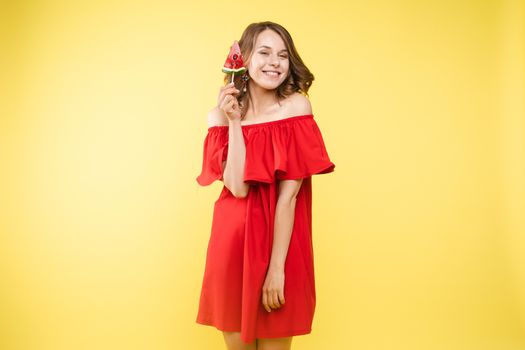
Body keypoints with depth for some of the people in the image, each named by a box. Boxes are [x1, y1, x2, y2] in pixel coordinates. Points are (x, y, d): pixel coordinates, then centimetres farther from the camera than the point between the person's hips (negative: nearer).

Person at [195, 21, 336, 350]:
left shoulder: (296, 105, -8)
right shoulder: (221, 113, 1)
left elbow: (288, 193, -14)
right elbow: (238, 187, -12)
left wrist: (277, 267, -17)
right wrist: (233, 121, -16)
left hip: (279, 240, -3)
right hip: (231, 240, 3)